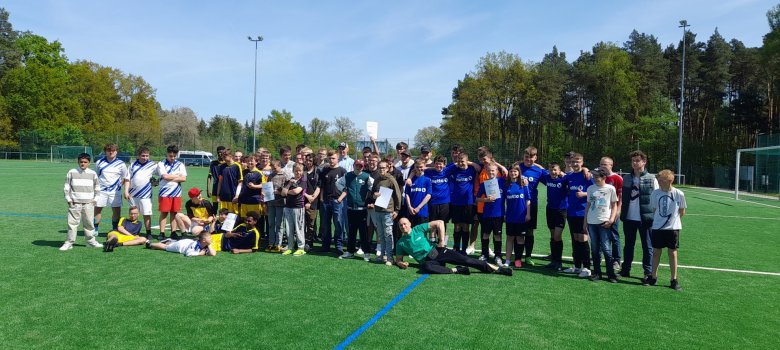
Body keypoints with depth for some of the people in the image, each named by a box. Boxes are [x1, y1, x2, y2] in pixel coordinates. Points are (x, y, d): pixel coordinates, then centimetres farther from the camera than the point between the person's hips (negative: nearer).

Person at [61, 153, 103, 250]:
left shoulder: (93, 173, 6)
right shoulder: (72, 172, 2)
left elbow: (97, 187, 15)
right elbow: (66, 187, 5)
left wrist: (95, 199, 8)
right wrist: (68, 199, 0)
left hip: (88, 203, 1)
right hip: (75, 203, -1)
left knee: (89, 223, 8)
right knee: (72, 223, -1)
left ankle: (91, 241, 18)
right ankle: (69, 243, 6)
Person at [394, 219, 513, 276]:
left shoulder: (419, 229, 1)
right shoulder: (400, 243, 7)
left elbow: (440, 223, -4)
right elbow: (398, 259, 15)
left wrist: (442, 241, -9)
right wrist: (401, 264, -9)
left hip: (437, 252, 0)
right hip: (426, 261, 0)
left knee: (465, 260, -15)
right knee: (426, 268, -39)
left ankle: (496, 268, -11)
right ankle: (455, 270, -28)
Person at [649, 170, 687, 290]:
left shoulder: (679, 194, -8)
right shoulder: (655, 193, -4)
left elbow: (682, 211, 5)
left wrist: (673, 219, 6)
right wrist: (658, 219, 4)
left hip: (673, 228, -1)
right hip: (657, 227, 1)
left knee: (672, 253, 5)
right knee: (656, 252, 8)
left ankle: (674, 280, 15)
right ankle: (653, 277, 21)